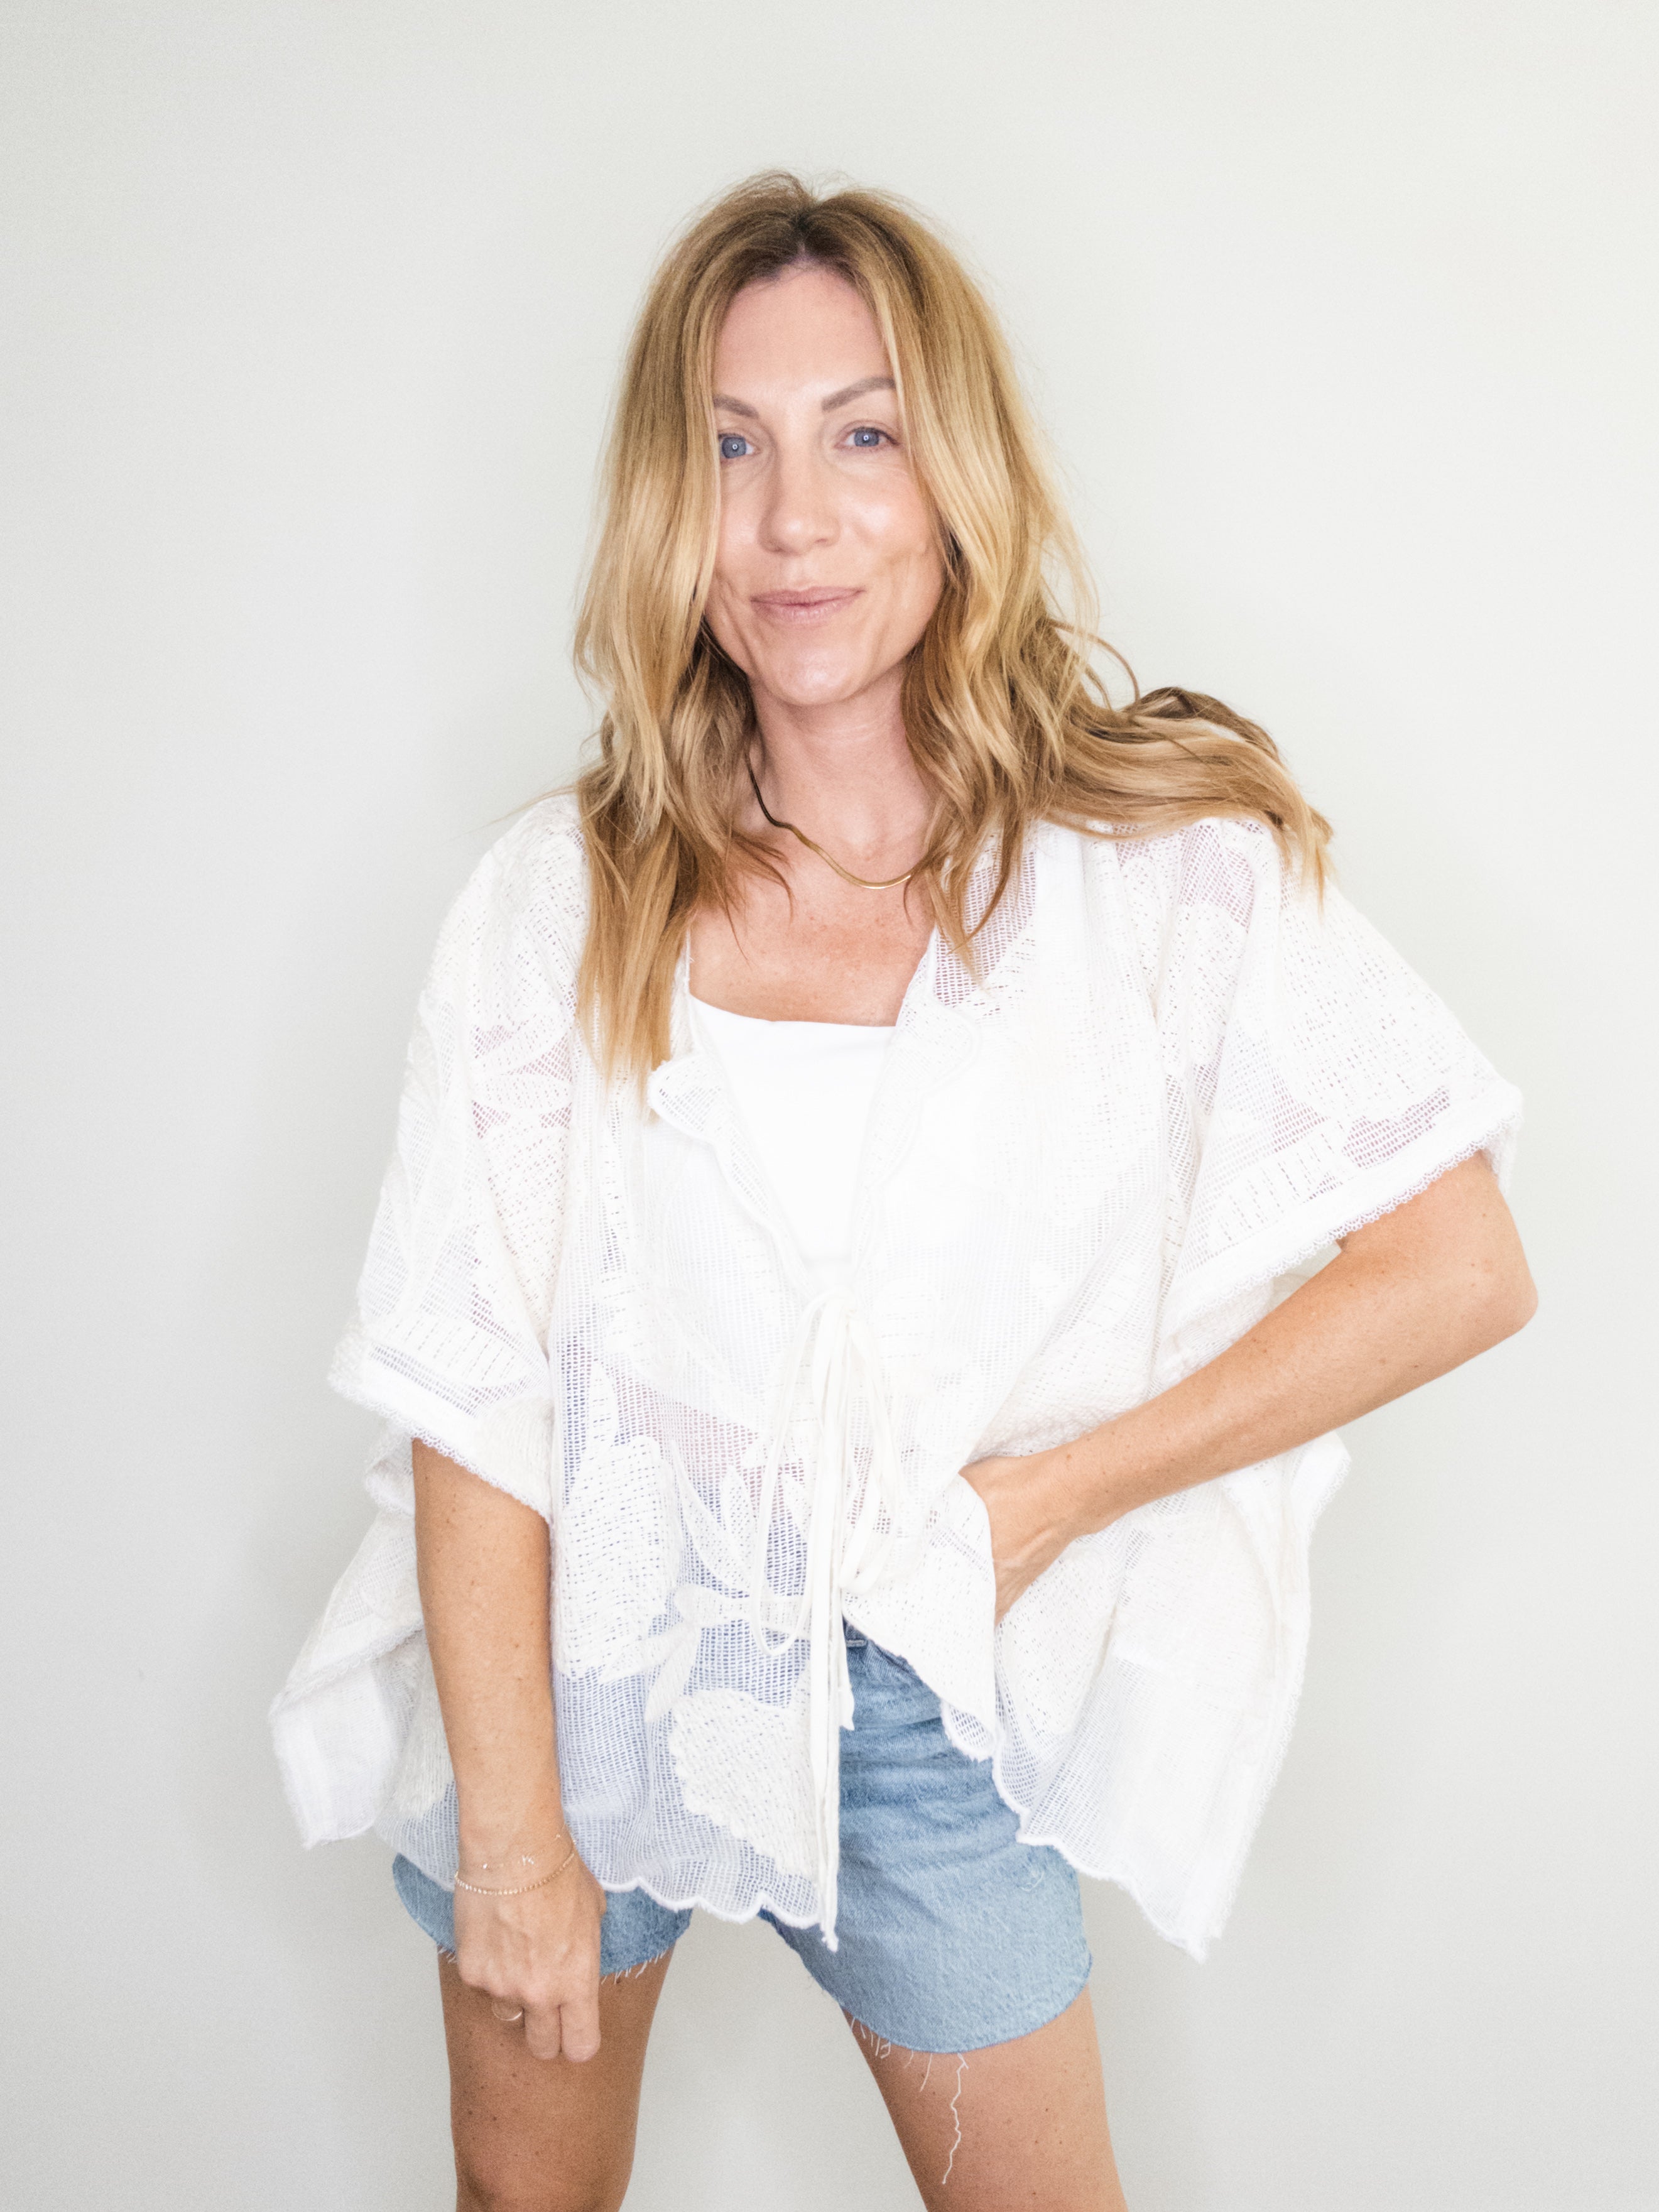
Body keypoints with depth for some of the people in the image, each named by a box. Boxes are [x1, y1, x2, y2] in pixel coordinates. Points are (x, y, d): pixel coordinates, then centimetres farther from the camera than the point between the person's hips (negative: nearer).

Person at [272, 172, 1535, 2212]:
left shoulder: (1171, 862, -11)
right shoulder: (563, 898, -9)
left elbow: (1460, 1267, -10)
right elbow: (466, 1382, -9)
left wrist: (1052, 1490, -13)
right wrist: (509, 1828, -10)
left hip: (920, 1701, -1)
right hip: (573, 1656, 2)